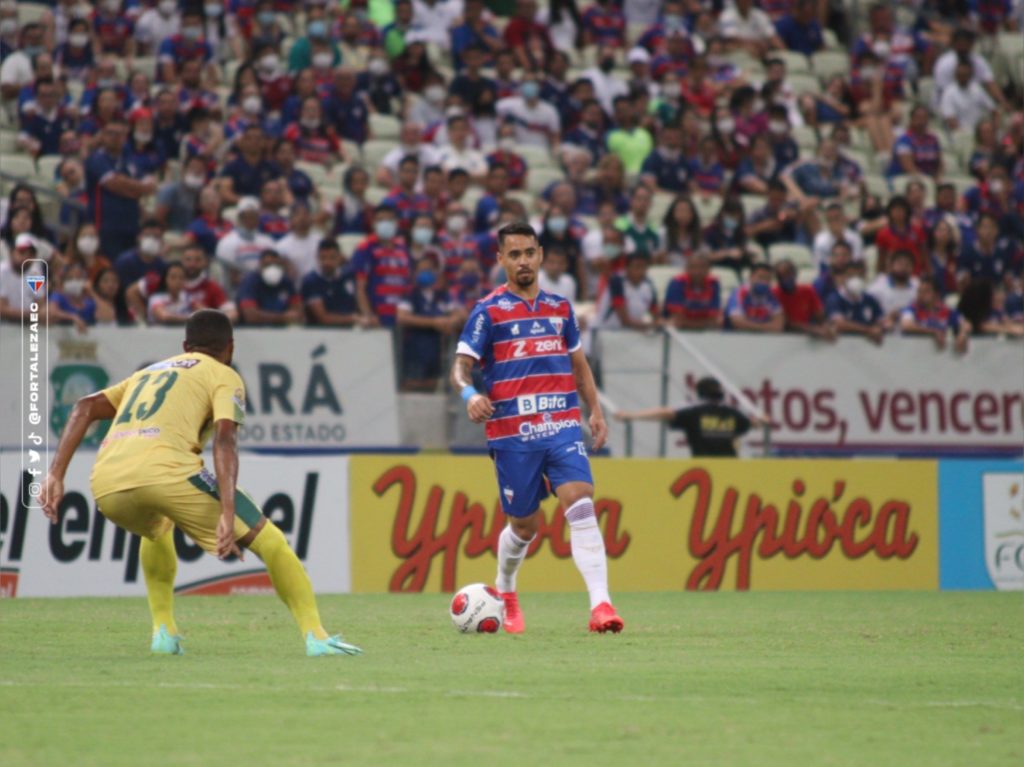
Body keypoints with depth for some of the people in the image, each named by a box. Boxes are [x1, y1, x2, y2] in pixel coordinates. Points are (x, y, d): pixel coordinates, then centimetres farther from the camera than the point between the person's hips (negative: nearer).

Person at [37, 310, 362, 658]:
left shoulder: (149, 372, 36)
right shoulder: (224, 376, 19)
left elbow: (84, 407, 22)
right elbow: (224, 440, -1)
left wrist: (55, 475, 15)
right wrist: (227, 516, -12)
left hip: (106, 485, 6)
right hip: (164, 469, -6)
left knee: (156, 528, 40)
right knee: (268, 540, 7)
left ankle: (163, 630, 30)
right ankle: (315, 637, -2)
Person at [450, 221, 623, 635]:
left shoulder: (560, 307, 14)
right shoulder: (489, 310, 0)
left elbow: (578, 363, 25)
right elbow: (461, 366, -5)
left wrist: (596, 411, 16)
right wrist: (469, 394, -26)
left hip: (562, 425, 2)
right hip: (512, 432, -2)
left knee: (581, 505, -18)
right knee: (524, 525, 7)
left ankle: (601, 604, -26)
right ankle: (505, 593, 37)